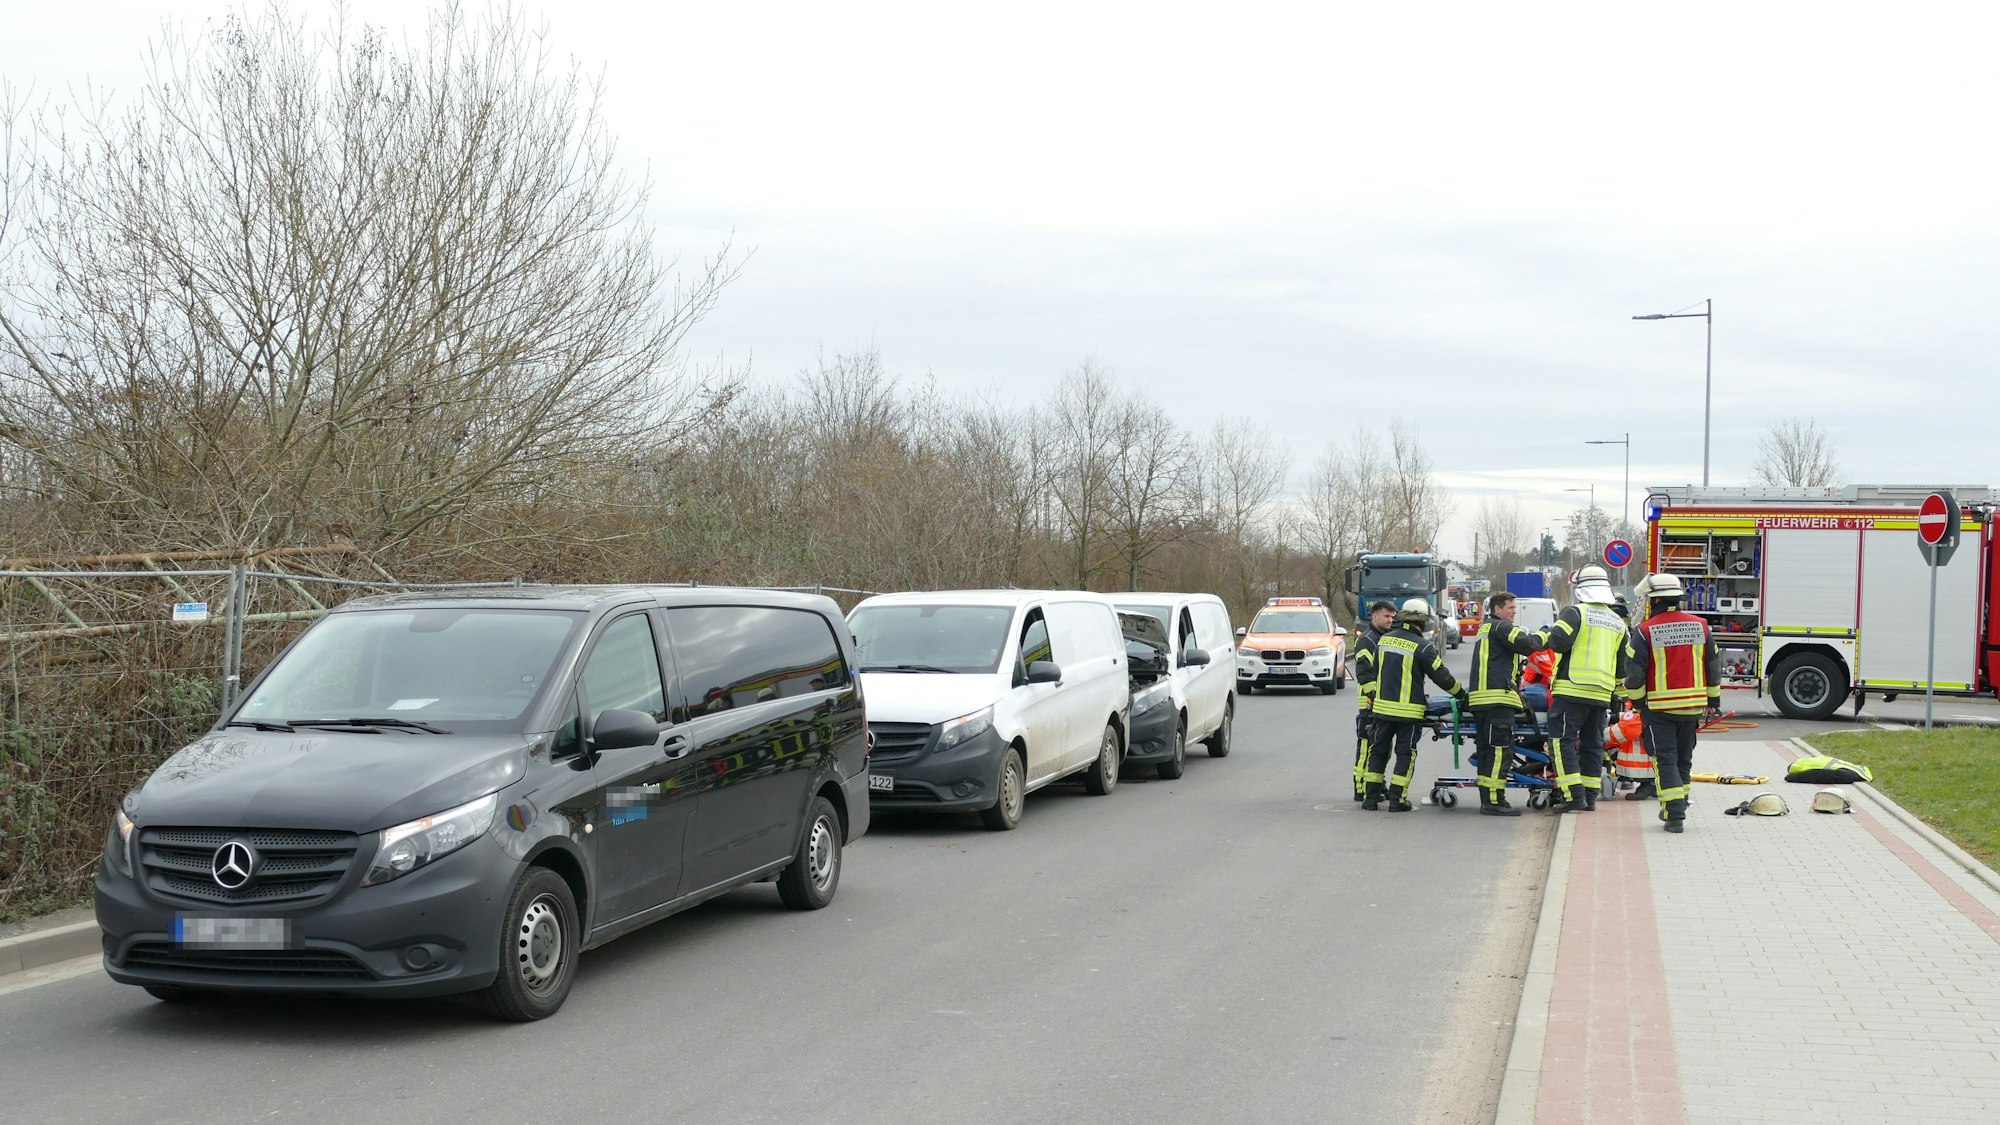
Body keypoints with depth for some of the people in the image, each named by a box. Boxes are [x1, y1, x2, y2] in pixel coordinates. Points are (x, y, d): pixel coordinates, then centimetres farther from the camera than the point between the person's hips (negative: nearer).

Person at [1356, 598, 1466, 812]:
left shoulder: (1384, 639, 7)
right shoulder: (1422, 646, -11)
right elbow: (1441, 676, -7)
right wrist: (1461, 695, 7)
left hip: (1382, 706, 5)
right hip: (1408, 710, -5)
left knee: (1378, 750, 12)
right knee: (1405, 753, 4)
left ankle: (1371, 797, 12)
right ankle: (1397, 800, 1)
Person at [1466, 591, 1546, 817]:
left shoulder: (1485, 629, 26)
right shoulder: (1501, 627, -4)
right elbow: (1526, 645, -13)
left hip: (1480, 697, 10)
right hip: (1498, 697, -10)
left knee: (1488, 751, 9)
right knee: (1500, 750, -11)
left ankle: (1487, 800, 10)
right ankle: (1494, 801, -15)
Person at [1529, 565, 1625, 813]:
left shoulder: (1576, 613, -5)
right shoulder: (1618, 623, 16)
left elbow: (1558, 641, -19)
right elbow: (1623, 665, 19)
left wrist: (1545, 635, 3)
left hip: (1572, 690, -7)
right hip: (1602, 693, 7)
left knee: (1563, 740, -4)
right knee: (1592, 744, 14)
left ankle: (1574, 795, -12)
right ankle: (1590, 797, 16)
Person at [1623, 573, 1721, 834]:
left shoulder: (1644, 631, -11)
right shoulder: (1700, 627, 3)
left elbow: (1634, 674, -9)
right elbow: (1714, 667, 9)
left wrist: (1638, 702, 7)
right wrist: (1713, 701, 19)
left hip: (1659, 707, -4)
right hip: (1693, 707, 4)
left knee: (1666, 759, 1)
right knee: (1684, 759, 17)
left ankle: (1674, 814, -8)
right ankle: (1678, 806, 27)